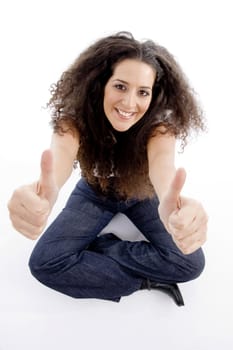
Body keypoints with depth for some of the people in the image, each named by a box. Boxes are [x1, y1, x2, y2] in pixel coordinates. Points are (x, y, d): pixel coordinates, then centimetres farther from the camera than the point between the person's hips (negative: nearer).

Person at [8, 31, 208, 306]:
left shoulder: (159, 126, -32)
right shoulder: (74, 120, -30)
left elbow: (163, 164, -53)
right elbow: (60, 155, -51)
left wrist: (172, 207, -79)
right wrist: (42, 197, -77)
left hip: (141, 195, 0)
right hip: (94, 194, 1)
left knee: (191, 262, -19)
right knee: (44, 262, -18)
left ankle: (99, 244, -6)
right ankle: (145, 281, -9)